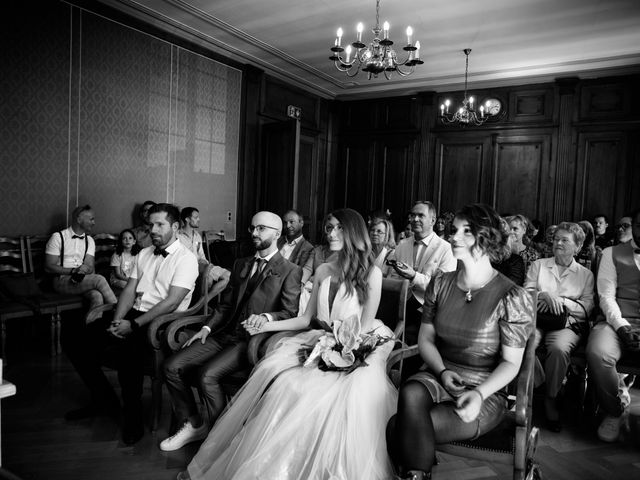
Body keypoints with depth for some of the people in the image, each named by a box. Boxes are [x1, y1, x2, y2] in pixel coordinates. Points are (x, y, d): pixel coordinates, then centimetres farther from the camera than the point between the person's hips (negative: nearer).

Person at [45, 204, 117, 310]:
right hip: (62, 281, -4)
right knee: (99, 279, -28)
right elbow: (48, 267, -7)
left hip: (83, 280, 4)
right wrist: (73, 271, -18)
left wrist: (85, 270, -22)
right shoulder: (58, 237, -1)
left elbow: (90, 267, 2)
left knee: (97, 296, -31)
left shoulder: (89, 240, 13)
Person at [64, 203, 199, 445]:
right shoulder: (144, 254, 17)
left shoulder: (186, 259, -7)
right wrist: (117, 321, -7)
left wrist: (134, 325, -19)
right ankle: (103, 399, 17)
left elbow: (172, 302, -16)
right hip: (132, 314, 8)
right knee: (78, 344, -3)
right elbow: (130, 290, 10)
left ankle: (132, 415, -9)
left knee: (121, 350, -34)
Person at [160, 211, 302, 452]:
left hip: (254, 340, -6)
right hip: (225, 333, 7)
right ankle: (193, 425, 13)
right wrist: (207, 327, 5)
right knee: (172, 366, -6)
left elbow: (291, 312, -9)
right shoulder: (240, 264, 18)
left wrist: (266, 317, -28)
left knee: (207, 374, -26)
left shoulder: (290, 271, -2)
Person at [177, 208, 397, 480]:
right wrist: (268, 326, 3)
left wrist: (333, 341, -17)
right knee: (274, 373, -23)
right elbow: (307, 318, 14)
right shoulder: (322, 271, 13)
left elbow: (365, 326, -3)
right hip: (321, 342, 4)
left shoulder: (371, 273, -2)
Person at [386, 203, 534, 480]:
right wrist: (442, 371, -9)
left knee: (398, 428, -25)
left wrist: (479, 393, -21)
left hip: (487, 390, -4)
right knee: (410, 395, -33)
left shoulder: (512, 298, -11)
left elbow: (511, 362, -7)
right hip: (439, 377, 4)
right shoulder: (440, 283, 3)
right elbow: (426, 338, 8)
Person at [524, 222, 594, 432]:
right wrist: (545, 295, -11)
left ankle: (550, 399, -13)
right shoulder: (538, 265, 19)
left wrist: (561, 300, -9)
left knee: (559, 348, -35)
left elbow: (587, 310, 6)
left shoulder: (586, 274, 17)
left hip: (568, 323, 0)